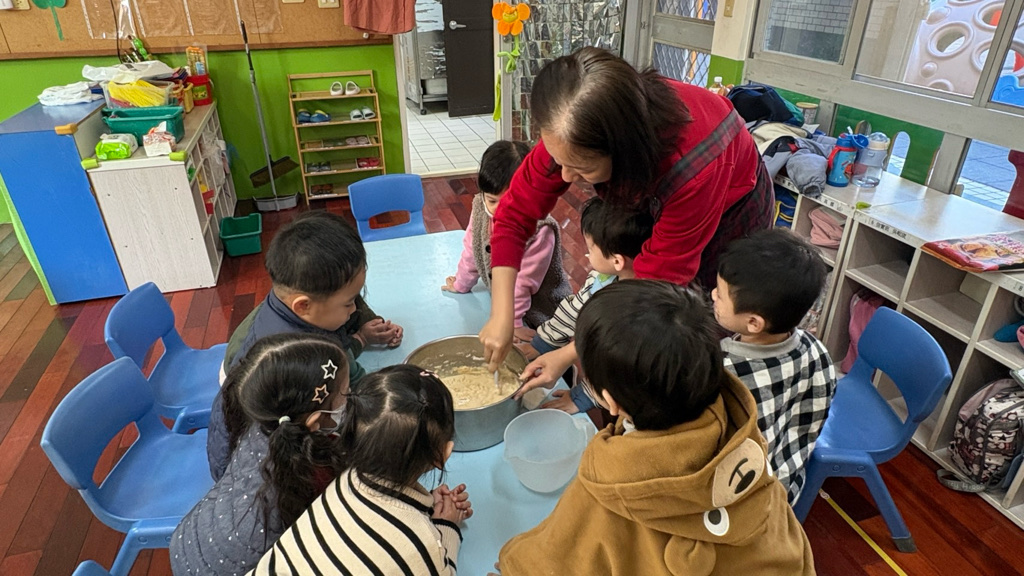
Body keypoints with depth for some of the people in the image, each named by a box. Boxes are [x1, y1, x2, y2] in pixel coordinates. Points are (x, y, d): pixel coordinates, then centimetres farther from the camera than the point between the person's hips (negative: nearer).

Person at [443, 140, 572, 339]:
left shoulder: (540, 229, -29)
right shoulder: (481, 208, -12)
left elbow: (524, 280, -25)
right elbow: (471, 251, 4)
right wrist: (461, 284, 15)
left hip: (540, 313, -6)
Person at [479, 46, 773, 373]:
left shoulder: (693, 168, -46)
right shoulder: (572, 137, -33)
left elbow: (655, 283, -37)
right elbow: (515, 213, -24)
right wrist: (501, 317, -30)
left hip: (729, 212, -3)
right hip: (651, 209, 4)